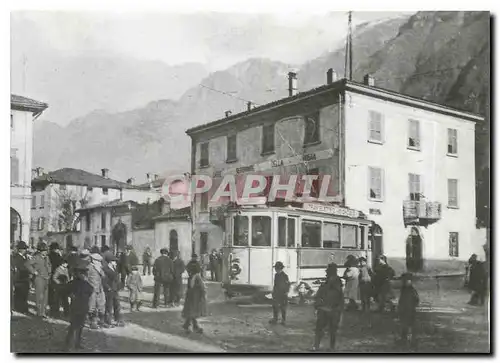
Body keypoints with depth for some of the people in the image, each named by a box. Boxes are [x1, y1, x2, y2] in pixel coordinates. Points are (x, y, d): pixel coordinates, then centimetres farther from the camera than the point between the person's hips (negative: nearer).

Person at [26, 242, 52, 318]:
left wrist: (49, 273, 16)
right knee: (40, 296, -4)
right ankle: (39, 312, 5)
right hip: (39, 278, -7)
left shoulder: (46, 257, 12)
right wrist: (34, 271, -15)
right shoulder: (36, 258, -10)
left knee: (45, 296, 9)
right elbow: (28, 264, -19)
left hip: (46, 279, 7)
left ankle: (43, 311, 17)